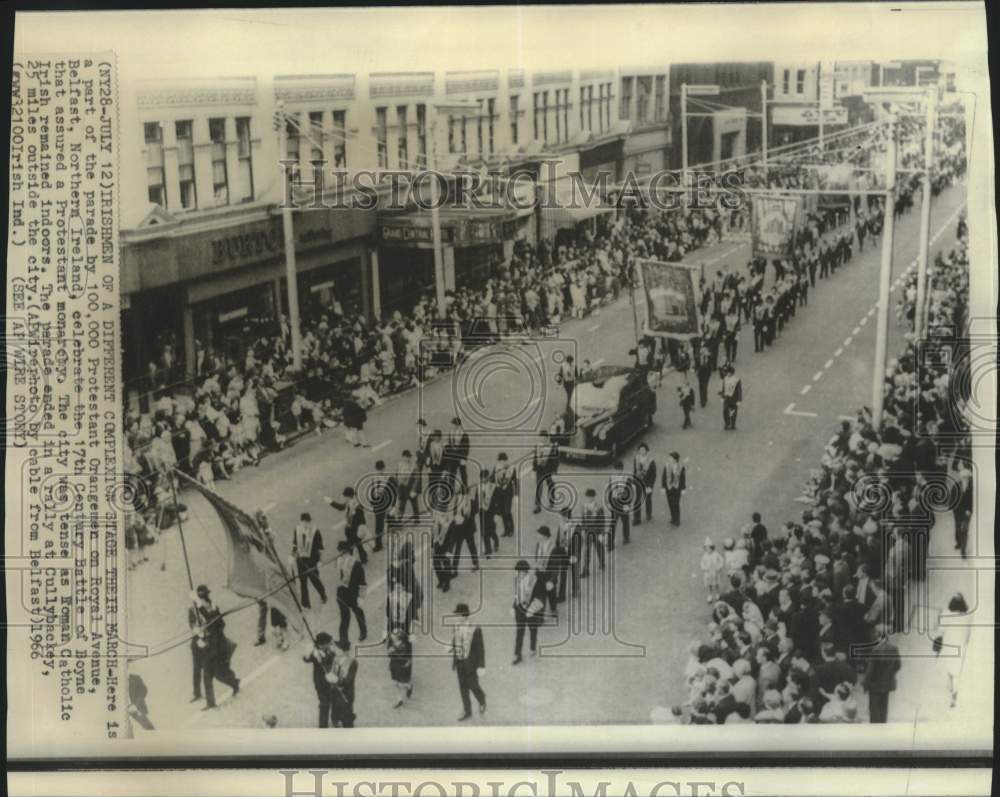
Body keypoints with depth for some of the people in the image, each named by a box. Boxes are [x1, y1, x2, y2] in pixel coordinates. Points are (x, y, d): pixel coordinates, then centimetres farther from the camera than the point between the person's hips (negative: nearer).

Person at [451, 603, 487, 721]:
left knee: (473, 686, 6)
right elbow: (455, 644, 8)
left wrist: (481, 666, -16)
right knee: (463, 687, 12)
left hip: (471, 663, -5)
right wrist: (454, 660, 14)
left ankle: (482, 701, 37)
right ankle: (467, 711, 26)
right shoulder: (457, 627, -5)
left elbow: (481, 648, -16)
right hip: (459, 662, 5)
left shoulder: (476, 629, -21)